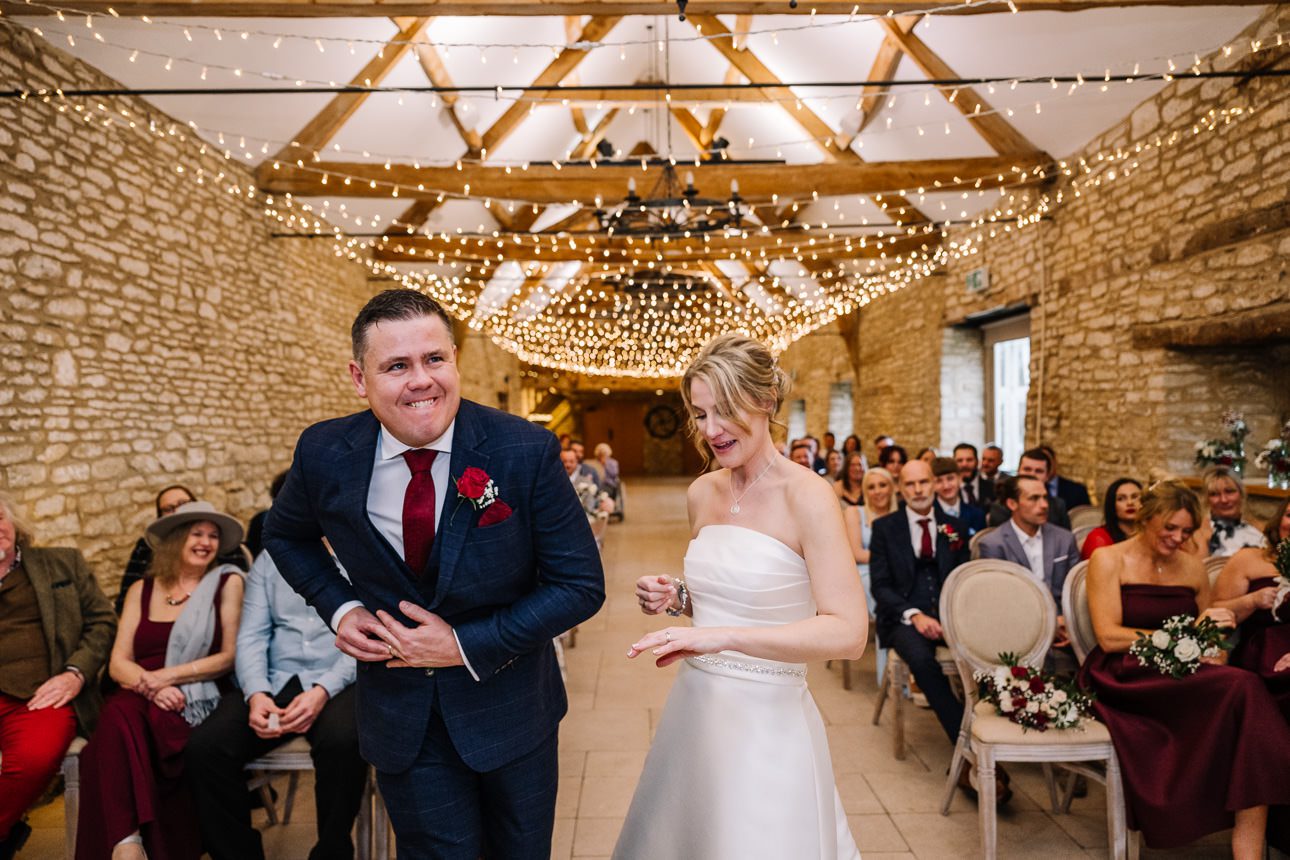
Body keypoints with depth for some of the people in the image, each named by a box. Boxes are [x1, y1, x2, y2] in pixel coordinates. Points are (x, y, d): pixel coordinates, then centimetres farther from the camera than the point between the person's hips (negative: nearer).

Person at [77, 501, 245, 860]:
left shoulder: (228, 582, 4)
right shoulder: (142, 590, 15)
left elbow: (230, 656, -1)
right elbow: (118, 664, 8)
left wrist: (169, 676, -12)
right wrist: (151, 686, -13)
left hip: (197, 702, -2)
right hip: (140, 697, 3)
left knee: (156, 721, -33)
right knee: (118, 715, -31)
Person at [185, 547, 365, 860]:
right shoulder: (268, 559, 15)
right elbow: (251, 635, 7)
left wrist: (323, 691, -20)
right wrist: (256, 694, -12)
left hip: (337, 682, -4)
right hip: (275, 682, 4)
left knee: (342, 741, -34)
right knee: (203, 747, -20)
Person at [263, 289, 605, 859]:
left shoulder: (527, 451, -21)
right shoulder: (325, 454, -13)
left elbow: (582, 585, -15)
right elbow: (284, 535, 9)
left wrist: (468, 646, -19)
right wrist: (339, 606, -7)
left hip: (510, 703, 0)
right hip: (401, 714, 1)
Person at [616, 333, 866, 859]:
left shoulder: (806, 496, -16)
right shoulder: (702, 494, 3)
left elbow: (848, 633, -23)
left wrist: (723, 636, -31)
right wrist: (678, 600, -4)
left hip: (766, 717, -6)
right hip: (695, 706, 6)